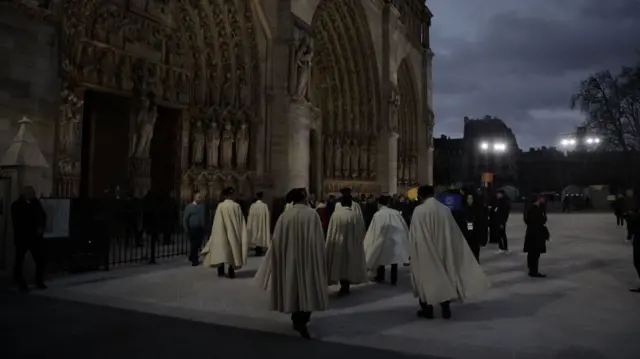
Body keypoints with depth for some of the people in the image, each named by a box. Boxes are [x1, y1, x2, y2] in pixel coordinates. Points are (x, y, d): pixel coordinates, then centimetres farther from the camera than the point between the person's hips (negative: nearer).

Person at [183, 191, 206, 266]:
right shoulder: (189, 206, -3)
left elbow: (204, 217, 9)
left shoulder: (202, 206, 7)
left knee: (198, 244, 9)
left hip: (201, 228, 4)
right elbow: (185, 219, -3)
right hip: (193, 229, -4)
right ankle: (194, 260, 16)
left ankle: (192, 257, 31)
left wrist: (205, 227, 5)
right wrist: (186, 229, -7)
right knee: (193, 244, 2)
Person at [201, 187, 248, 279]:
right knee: (233, 250, 7)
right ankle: (231, 272, 6)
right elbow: (241, 221, -3)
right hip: (234, 232, 0)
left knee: (221, 250, 12)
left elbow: (217, 222, -3)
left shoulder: (220, 206, -7)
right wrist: (241, 235, 6)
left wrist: (216, 233, 7)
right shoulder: (237, 206, -7)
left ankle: (221, 271, 14)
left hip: (222, 232, 0)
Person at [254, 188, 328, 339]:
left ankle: (297, 319, 25)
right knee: (308, 289, 3)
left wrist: (277, 260, 13)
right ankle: (302, 321, -12)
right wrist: (320, 258, 1)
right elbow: (318, 240, -8)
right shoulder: (312, 214, -8)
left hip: (290, 258, 3)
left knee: (294, 288, 16)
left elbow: (277, 241, 3)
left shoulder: (285, 216, -1)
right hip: (308, 257, -3)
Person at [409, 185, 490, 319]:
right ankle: (446, 308, 18)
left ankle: (427, 309, 15)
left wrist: (413, 252, 0)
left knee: (426, 277, 9)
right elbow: (454, 233, 6)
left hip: (424, 251, -4)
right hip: (442, 249, 4)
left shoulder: (419, 211, -14)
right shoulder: (445, 209, -2)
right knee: (444, 276, 15)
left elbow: (414, 235, -10)